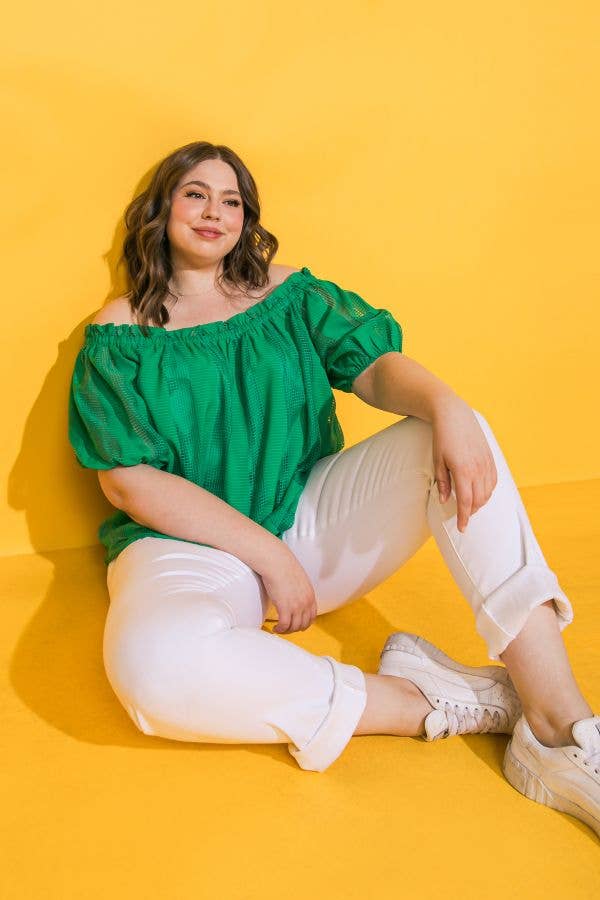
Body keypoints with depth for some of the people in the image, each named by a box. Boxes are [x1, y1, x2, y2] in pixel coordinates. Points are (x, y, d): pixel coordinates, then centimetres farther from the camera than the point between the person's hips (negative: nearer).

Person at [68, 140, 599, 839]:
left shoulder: (287, 293, 12)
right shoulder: (121, 333, 2)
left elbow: (375, 365, -1)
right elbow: (130, 482, -7)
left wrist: (446, 407, -26)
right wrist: (267, 554, -14)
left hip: (313, 517, 4)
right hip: (187, 542, -3)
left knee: (455, 437, -20)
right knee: (156, 661, -38)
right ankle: (435, 702, -23)